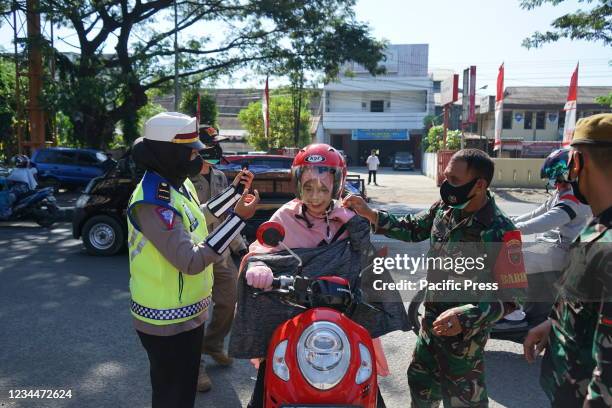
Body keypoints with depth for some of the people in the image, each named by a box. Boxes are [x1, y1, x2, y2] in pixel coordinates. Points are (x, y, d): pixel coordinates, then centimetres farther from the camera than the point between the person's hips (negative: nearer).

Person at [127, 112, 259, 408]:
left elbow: (194, 220, 20)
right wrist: (238, 217, -33)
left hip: (186, 313, 9)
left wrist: (235, 192, 17)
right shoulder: (153, 200, -27)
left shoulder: (177, 184, 4)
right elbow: (191, 261, -33)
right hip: (168, 323, -9)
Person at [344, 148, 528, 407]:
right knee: (421, 381, 26)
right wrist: (370, 214, -2)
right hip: (432, 320, 6)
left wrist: (467, 317, -34)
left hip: (464, 333, -6)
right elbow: (413, 229, 10)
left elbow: (513, 294, -22)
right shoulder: (444, 208, -6)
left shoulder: (500, 233, -27)